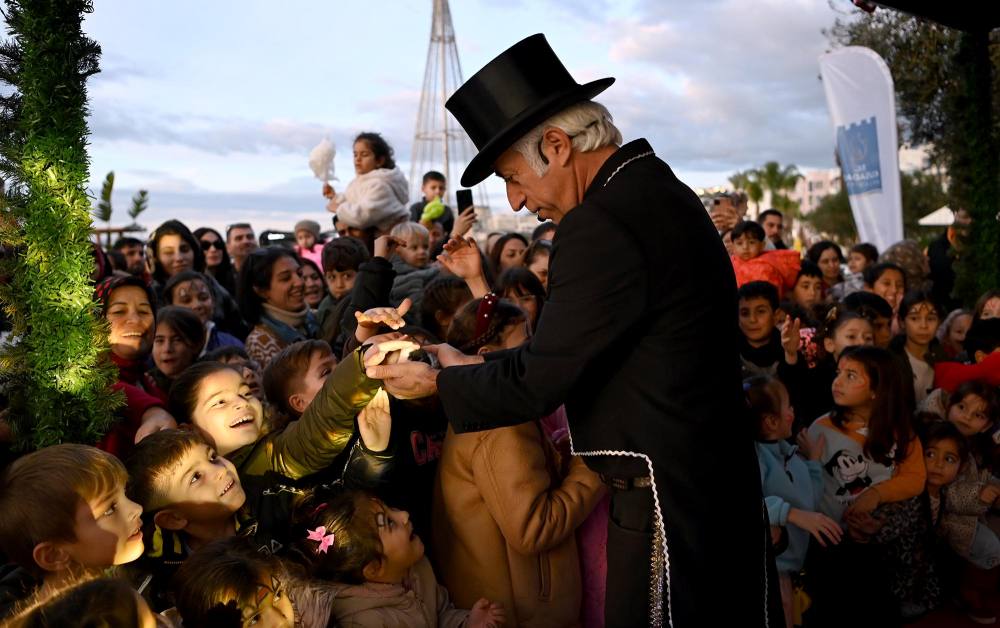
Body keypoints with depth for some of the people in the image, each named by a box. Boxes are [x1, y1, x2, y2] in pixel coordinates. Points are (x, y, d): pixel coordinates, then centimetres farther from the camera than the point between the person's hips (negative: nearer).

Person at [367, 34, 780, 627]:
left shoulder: (602, 224, -22)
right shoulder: (661, 190, 9)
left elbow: (539, 383, -18)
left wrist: (439, 383, -2)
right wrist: (475, 366, 15)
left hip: (669, 498, -10)